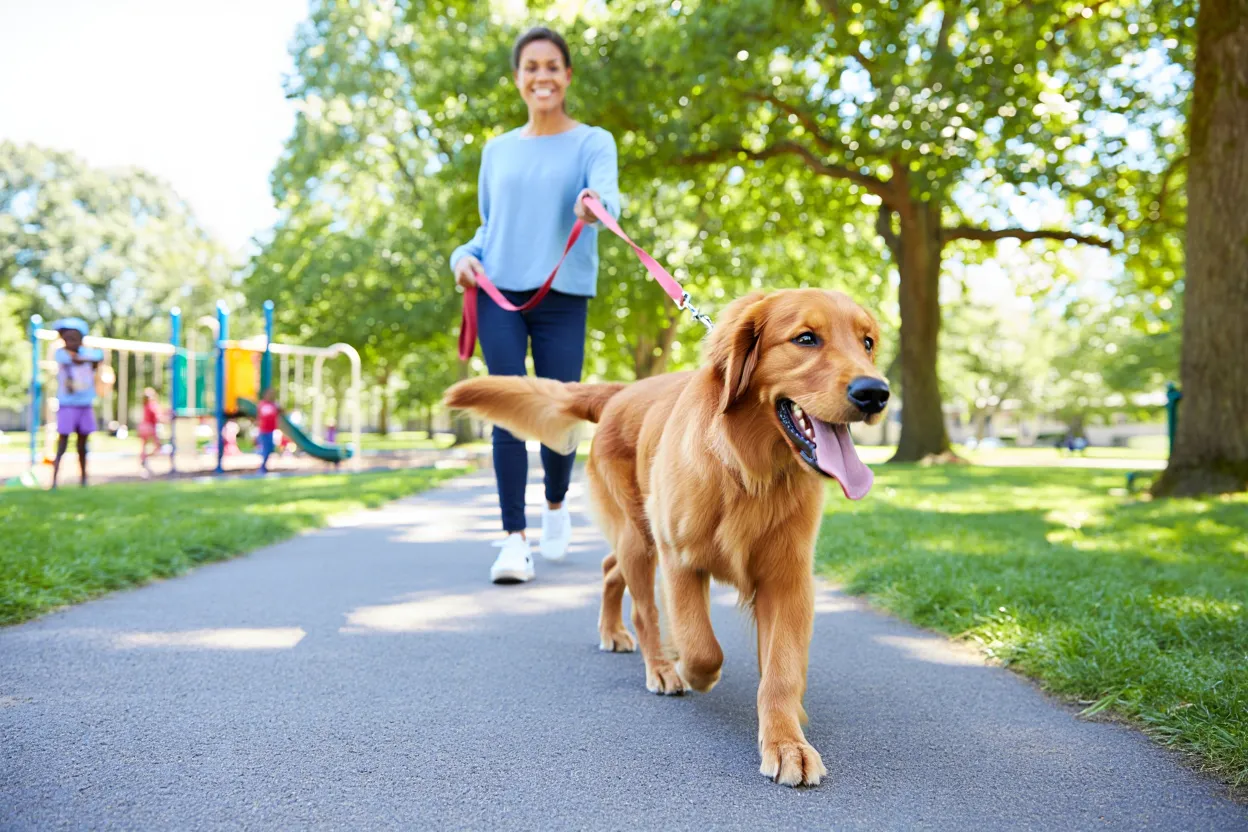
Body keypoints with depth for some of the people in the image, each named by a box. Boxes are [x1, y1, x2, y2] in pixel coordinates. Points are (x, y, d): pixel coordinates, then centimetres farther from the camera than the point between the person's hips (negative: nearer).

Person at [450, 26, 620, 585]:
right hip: (499, 295, 2)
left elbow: (606, 195, -17)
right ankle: (515, 537, -3)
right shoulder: (497, 150, 14)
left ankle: (556, 505, 29)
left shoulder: (593, 142, 4)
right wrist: (466, 256, 1)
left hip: (563, 297, -2)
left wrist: (594, 206, -41)